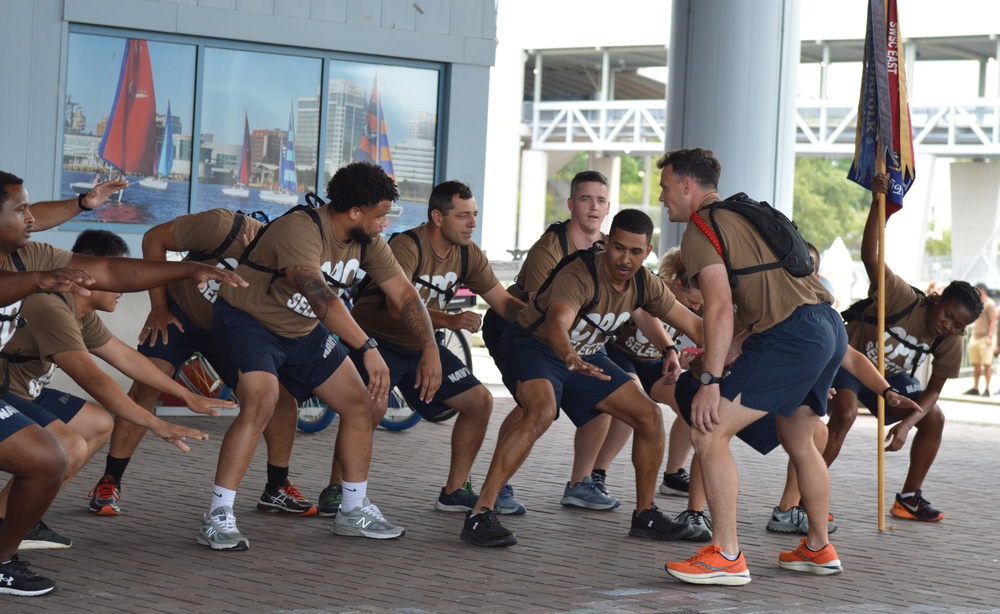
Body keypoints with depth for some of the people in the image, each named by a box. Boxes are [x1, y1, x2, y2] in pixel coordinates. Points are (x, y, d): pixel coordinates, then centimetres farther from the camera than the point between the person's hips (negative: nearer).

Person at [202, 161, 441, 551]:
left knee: (359, 404, 5)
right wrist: (368, 349, -52)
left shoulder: (367, 242, -6)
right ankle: (217, 518, -25)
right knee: (261, 403, -31)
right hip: (248, 321, -8)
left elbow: (404, 294, 0)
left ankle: (354, 511, 19)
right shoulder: (299, 230, -32)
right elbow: (320, 296, -45)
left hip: (304, 331, 8)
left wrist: (430, 349, -12)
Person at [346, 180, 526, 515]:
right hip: (377, 338, -8)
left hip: (422, 346, 8)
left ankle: (455, 491, 15)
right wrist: (449, 320, -51)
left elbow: (503, 302, 3)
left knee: (480, 401, 2)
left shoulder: (468, 255, -2)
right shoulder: (407, 246, -25)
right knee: (373, 405, -33)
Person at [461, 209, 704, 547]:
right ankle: (480, 515, -36)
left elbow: (693, 325, 5)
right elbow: (557, 323, -50)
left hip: (585, 357, 8)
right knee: (541, 411, -36)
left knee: (649, 415, 0)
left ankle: (645, 515, 17)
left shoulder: (645, 284, -8)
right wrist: (570, 358, -70)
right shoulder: (581, 275, -31)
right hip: (534, 346, -8)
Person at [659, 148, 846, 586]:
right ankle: (819, 549, 36)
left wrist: (710, 380, -19)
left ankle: (726, 557, -12)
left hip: (791, 333, -10)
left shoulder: (701, 229, -3)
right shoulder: (747, 213, 25)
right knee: (798, 441, 26)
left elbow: (721, 308, -16)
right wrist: (716, 354, 38)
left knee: (709, 432, -9)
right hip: (830, 326, 10)